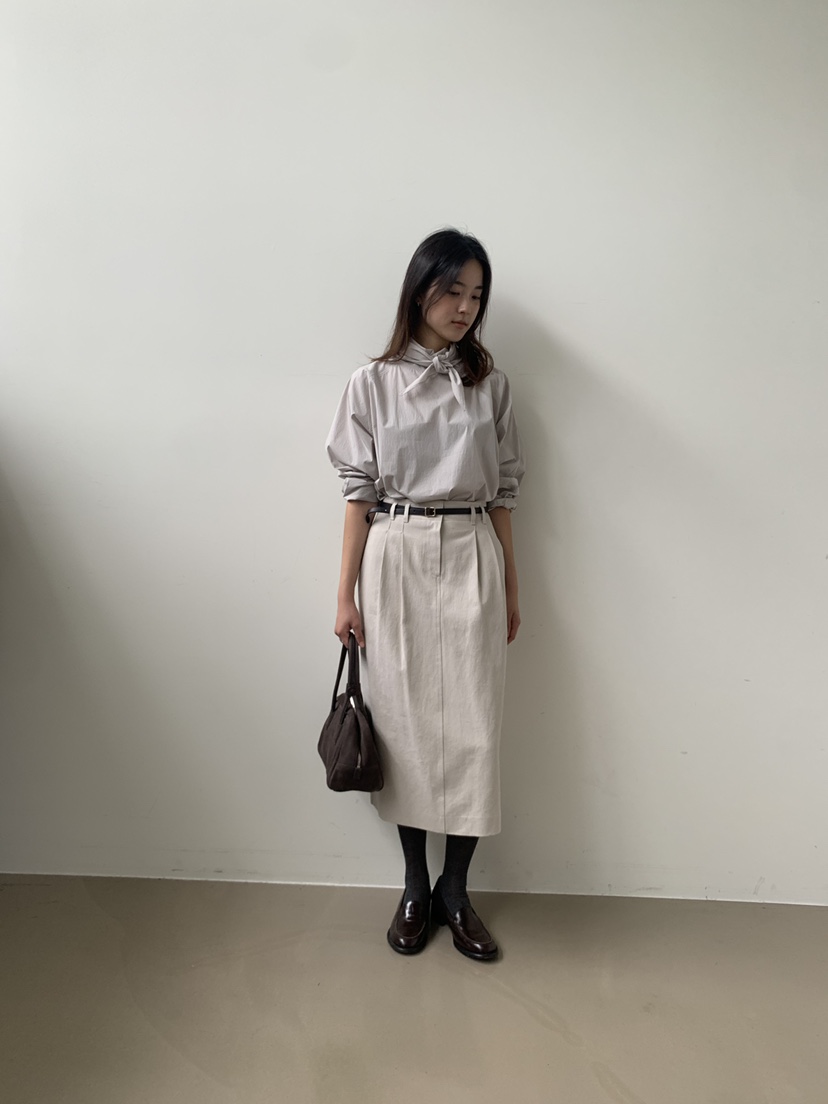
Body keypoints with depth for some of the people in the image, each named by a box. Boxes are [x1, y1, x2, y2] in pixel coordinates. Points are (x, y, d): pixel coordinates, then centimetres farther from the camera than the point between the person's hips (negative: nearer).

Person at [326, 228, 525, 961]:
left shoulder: (489, 382, 7)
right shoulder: (373, 383, 2)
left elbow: (503, 490, 8)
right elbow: (359, 491, 1)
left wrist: (512, 586, 8)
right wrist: (346, 593, -2)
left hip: (471, 561, 2)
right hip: (396, 561, -1)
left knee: (472, 727, 2)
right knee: (403, 721, 6)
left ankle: (455, 891, 21)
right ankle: (415, 886, 25)